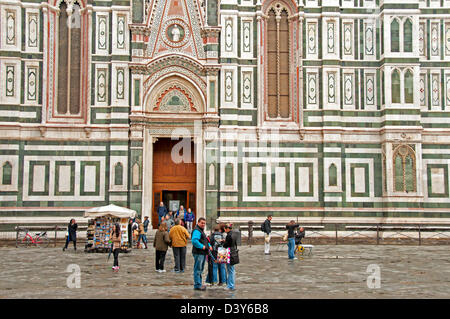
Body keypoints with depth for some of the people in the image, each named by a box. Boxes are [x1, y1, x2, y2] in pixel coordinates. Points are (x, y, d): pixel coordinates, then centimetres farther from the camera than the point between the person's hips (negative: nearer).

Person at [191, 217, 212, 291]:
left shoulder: (202, 231, 21)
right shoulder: (197, 231, -13)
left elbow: (205, 240, 31)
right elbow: (194, 240, -28)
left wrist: (209, 246, 14)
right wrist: (202, 246, -24)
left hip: (203, 253, 11)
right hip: (198, 253, -11)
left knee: (200, 270, 17)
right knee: (198, 269, -7)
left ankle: (199, 284, 26)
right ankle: (197, 285, -5)